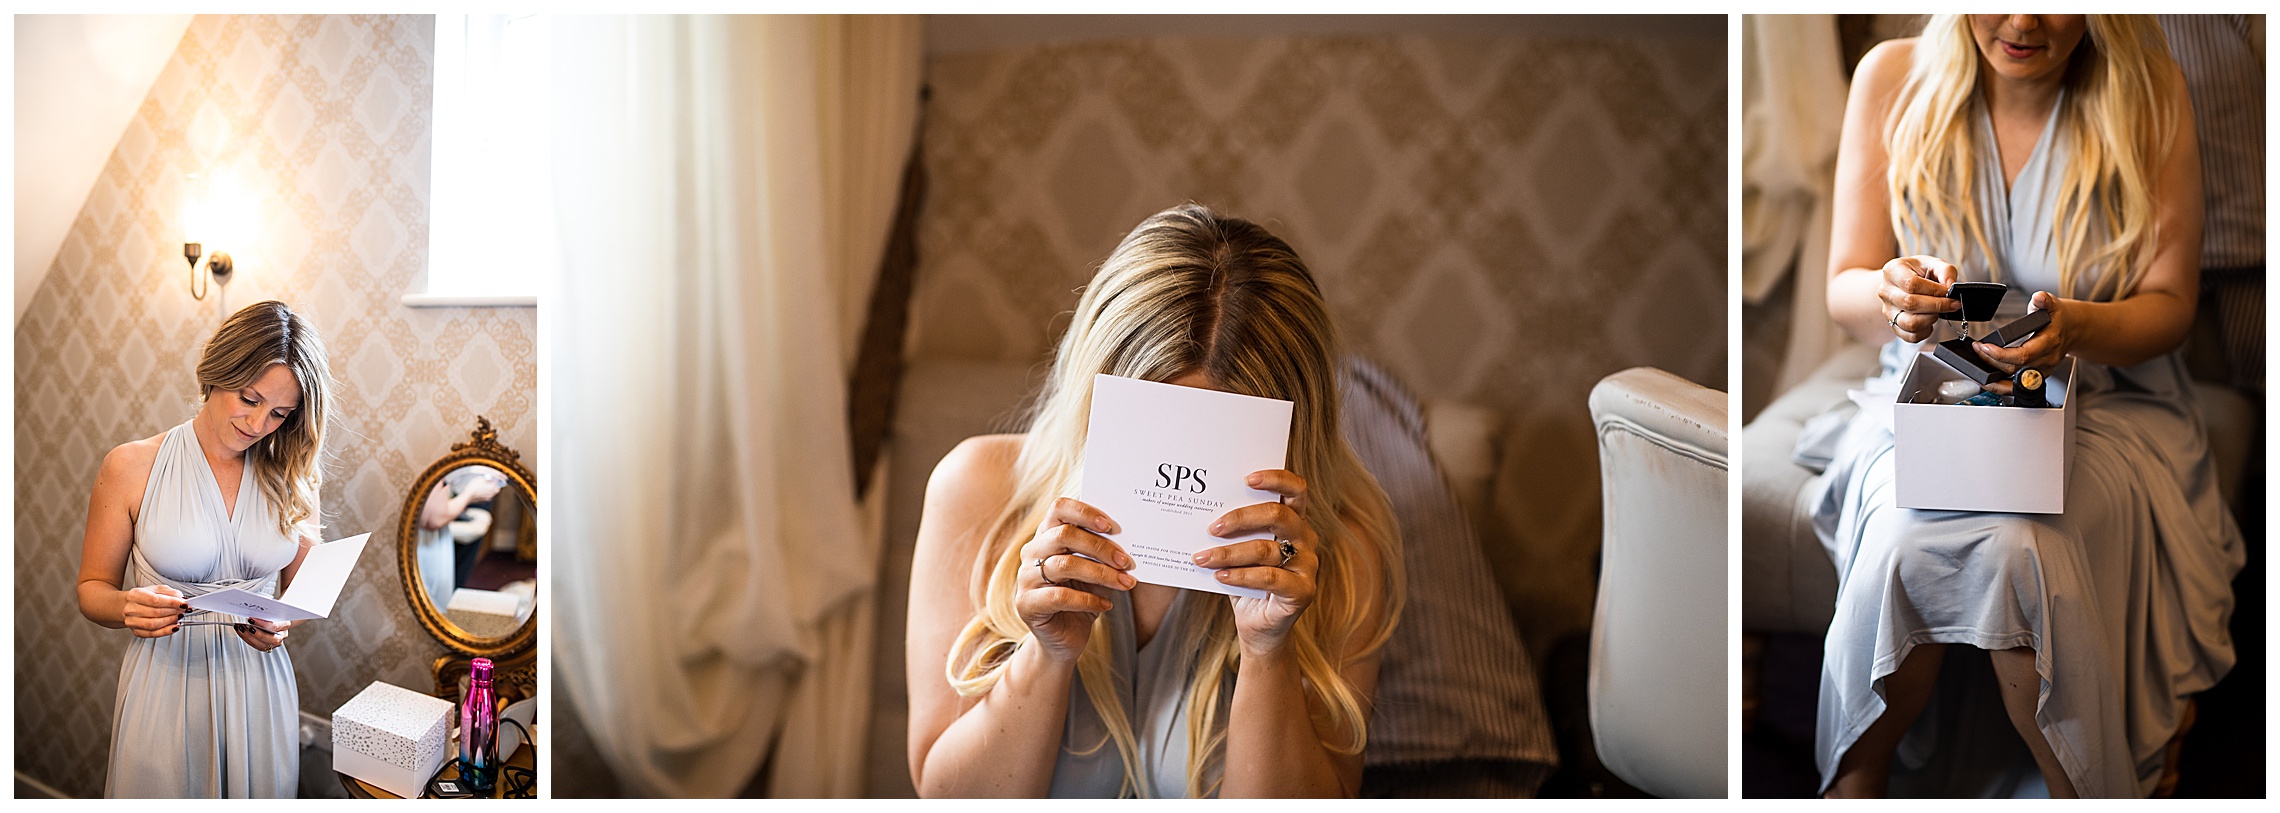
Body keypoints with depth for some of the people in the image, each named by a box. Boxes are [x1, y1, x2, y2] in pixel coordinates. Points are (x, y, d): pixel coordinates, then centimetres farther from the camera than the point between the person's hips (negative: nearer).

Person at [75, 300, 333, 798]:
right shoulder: (132, 467, -5)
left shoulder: (289, 480, 2)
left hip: (259, 686, 2)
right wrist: (128, 607, -20)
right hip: (165, 682, -2)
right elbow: (93, 587, 1)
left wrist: (282, 626, -12)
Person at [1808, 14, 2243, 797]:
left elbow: (2168, 302, -4)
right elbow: (1844, 288, -2)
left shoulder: (2148, 92, -5)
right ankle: (1860, 780, -8)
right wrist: (1892, 296, -27)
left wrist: (2077, 328, -27)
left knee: (2013, 547, -32)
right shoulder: (1893, 78, -4)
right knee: (1908, 535, -31)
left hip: (2104, 403, 0)